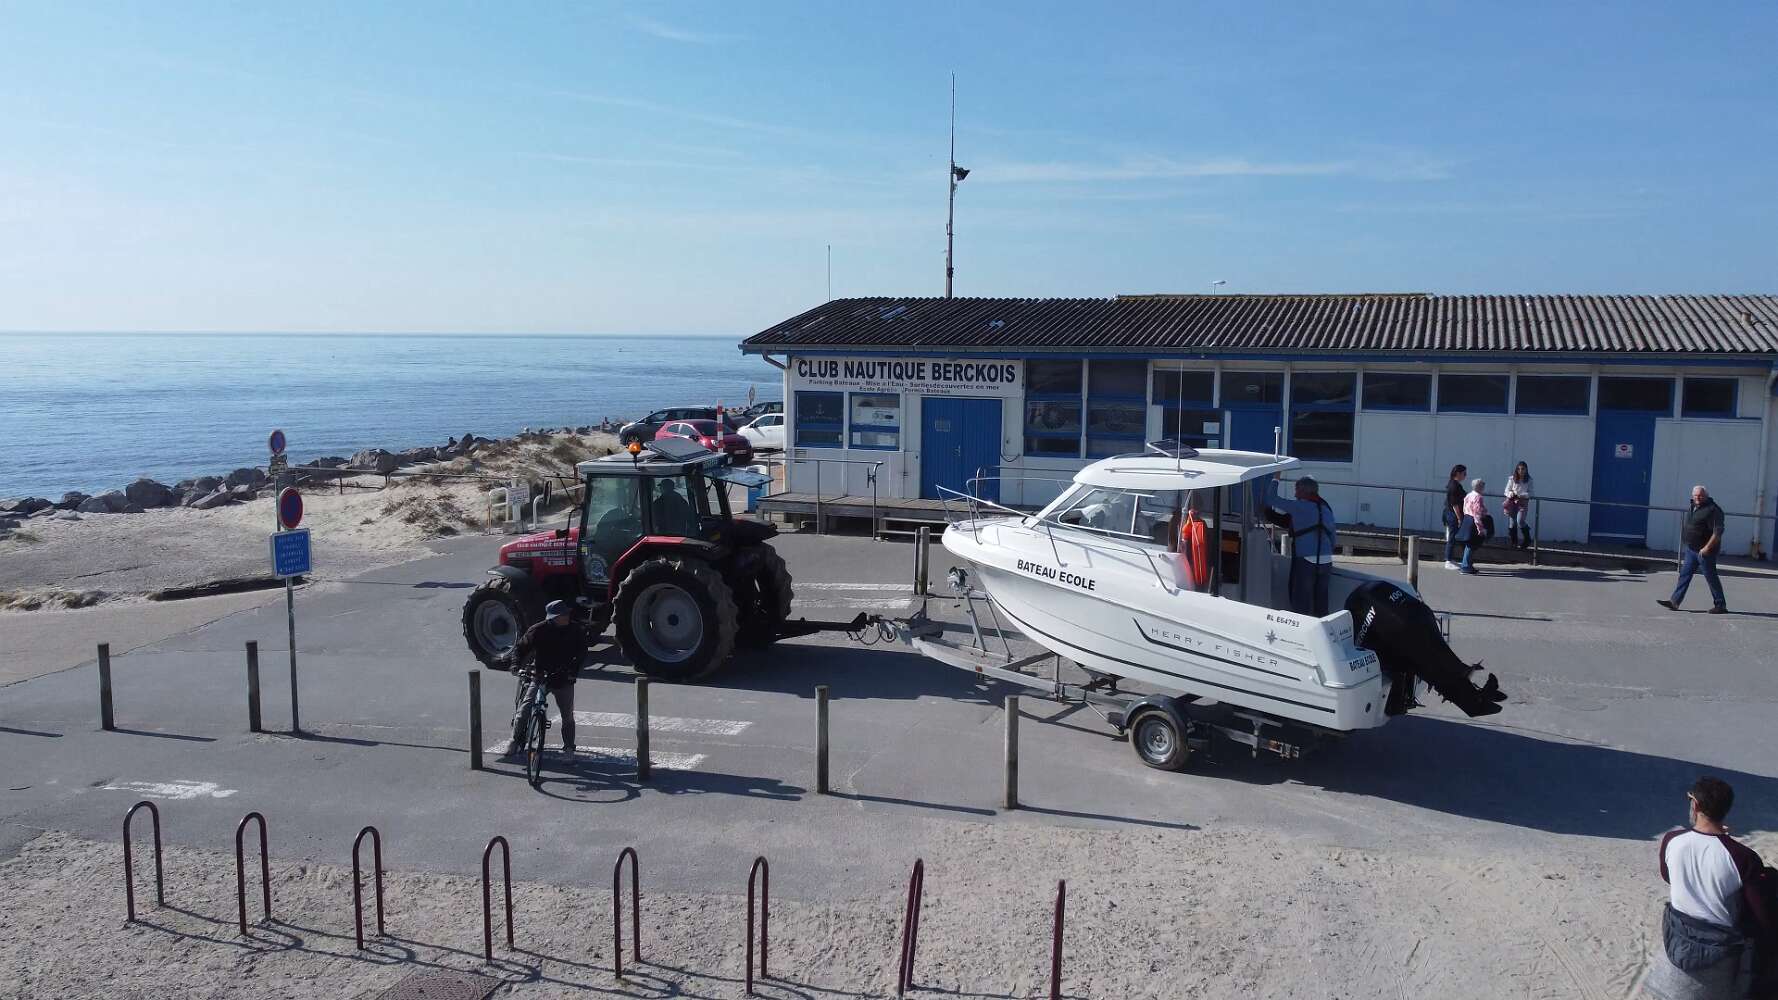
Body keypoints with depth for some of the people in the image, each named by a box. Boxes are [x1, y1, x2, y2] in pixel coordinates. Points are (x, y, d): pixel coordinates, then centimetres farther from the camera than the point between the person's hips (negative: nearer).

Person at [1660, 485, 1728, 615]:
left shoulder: (1713, 510, -15)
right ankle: (1675, 602, 5)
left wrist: (1707, 548, -26)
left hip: (1704, 551, -8)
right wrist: (1684, 548, 23)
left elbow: (1718, 532, -21)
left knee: (1711, 577, 0)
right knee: (1684, 575, 5)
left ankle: (1720, 606, 11)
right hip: (1691, 549, 8)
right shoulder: (1693, 508, 12)